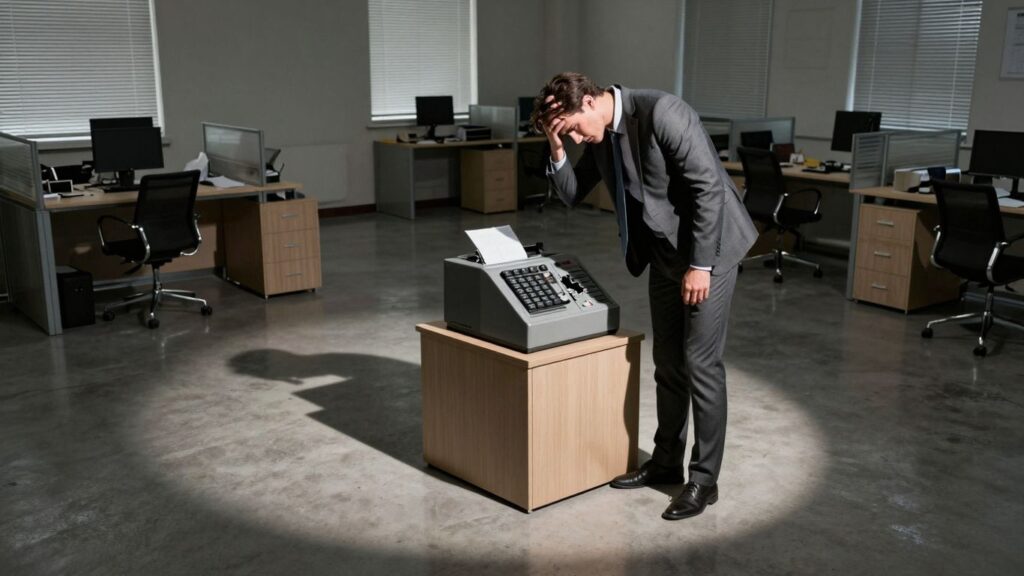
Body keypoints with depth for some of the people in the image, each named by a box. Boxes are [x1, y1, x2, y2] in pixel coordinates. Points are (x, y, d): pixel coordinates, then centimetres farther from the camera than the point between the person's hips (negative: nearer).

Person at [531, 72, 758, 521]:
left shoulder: (661, 112, -23)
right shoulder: (599, 135, 2)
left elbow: (708, 186, -23)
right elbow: (571, 195, 9)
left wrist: (700, 264, -22)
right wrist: (557, 149, -9)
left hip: (708, 249, -8)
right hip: (664, 253, 8)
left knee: (701, 363, -4)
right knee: (667, 363, 14)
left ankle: (704, 479, 8)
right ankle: (666, 461, 28)